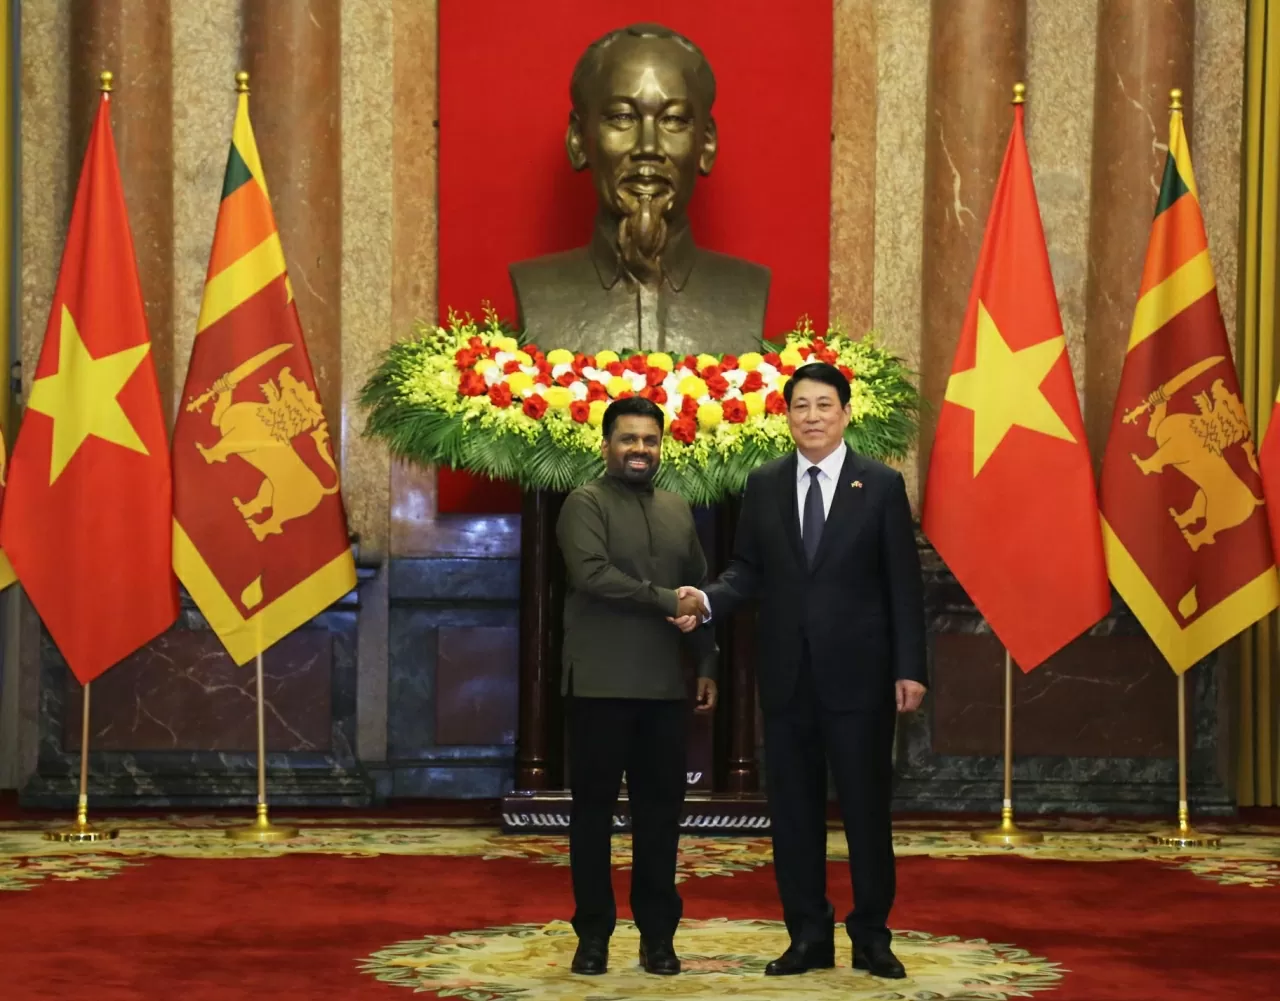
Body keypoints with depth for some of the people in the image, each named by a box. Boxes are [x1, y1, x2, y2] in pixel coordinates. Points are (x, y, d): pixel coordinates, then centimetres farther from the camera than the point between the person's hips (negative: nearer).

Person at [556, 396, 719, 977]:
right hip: (601, 684, -5)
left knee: (660, 809, 6)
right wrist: (666, 600, -17)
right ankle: (593, 934, 9)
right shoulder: (585, 504, -2)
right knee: (594, 808, 2)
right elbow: (591, 573, -17)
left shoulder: (678, 510, 16)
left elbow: (699, 590, 19)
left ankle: (658, 934, 13)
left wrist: (707, 664, 12)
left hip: (666, 687, 5)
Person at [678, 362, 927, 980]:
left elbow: (903, 585, -2)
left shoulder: (882, 485, 0)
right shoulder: (764, 485, 8)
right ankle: (809, 935, 16)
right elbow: (748, 571, 7)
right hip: (786, 673, 3)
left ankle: (872, 935, 13)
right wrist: (709, 600, -13)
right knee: (794, 809, 7)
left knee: (866, 806, 2)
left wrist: (910, 669, -7)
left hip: (858, 673, -3)